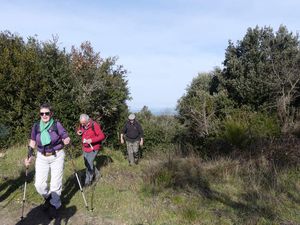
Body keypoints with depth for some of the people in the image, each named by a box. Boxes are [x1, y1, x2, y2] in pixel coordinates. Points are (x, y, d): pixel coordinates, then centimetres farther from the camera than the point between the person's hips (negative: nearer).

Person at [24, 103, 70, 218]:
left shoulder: (57, 124, -11)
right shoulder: (36, 126, -1)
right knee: (39, 184, 1)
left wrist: (66, 141, -26)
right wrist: (29, 156, 6)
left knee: (55, 183, 2)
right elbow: (32, 143, 9)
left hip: (57, 157, -3)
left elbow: (66, 138, -6)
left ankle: (54, 205, 26)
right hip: (42, 157, 3)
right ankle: (48, 198, 33)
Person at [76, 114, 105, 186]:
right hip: (85, 148, 7)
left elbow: (102, 136, -20)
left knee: (89, 164, -8)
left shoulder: (94, 125, -20)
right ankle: (96, 173, 37)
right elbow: (79, 129, 20)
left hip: (93, 148, -7)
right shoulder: (82, 125, -2)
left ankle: (88, 181, 7)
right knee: (87, 163, 16)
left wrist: (92, 140, -30)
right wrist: (78, 132, -5)